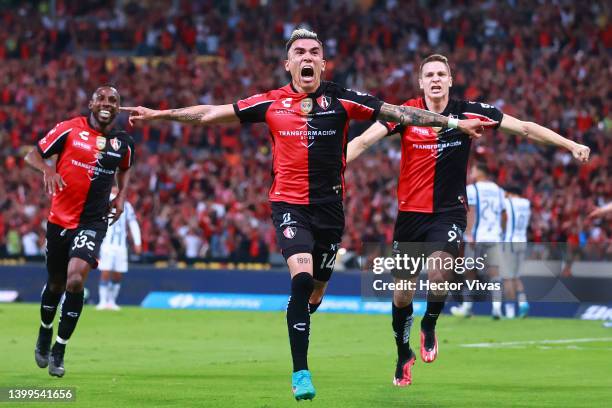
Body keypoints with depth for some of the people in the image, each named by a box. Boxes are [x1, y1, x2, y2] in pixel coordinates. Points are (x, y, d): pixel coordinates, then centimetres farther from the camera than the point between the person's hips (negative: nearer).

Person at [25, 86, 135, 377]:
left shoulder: (124, 143, 4)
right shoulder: (69, 129, -6)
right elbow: (33, 155, -1)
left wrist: (121, 196, 9)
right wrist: (48, 169, -22)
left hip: (94, 222, 0)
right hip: (60, 219, 0)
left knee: (76, 279, -19)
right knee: (56, 284, 13)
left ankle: (59, 349, -6)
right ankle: (45, 332, 43)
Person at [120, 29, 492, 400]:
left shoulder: (341, 100, 0)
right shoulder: (272, 103, 2)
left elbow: (398, 113, 1)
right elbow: (211, 113, 7)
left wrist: (455, 122, -2)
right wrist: (159, 114, 4)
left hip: (330, 206, 2)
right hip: (289, 203, -2)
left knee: (316, 291, 8)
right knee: (302, 277, -21)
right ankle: (300, 373, -17)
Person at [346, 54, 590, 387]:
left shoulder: (468, 113, -6)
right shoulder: (405, 113, -7)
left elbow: (524, 128, -2)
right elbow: (363, 141, -13)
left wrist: (570, 145, -6)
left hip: (449, 212, -1)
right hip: (410, 211, 1)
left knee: (438, 272, -27)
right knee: (402, 293, 8)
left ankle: (429, 327, 4)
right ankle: (403, 356, 32)